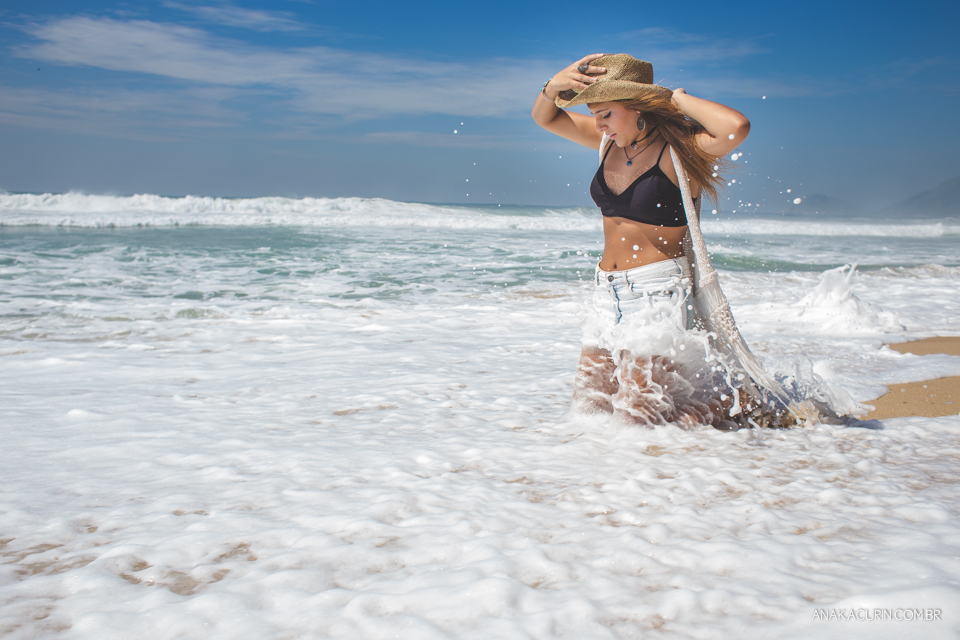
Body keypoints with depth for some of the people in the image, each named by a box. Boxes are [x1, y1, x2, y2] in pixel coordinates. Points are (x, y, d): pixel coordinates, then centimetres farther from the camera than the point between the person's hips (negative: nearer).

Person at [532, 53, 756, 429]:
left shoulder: (678, 149, -13)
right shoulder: (611, 141, 7)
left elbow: (737, 127, -33)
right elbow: (544, 118, 18)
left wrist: (674, 97, -17)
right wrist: (554, 87, -6)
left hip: (658, 293, -8)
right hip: (608, 293, 8)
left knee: (636, 420, -6)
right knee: (588, 408, 12)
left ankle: (735, 404, 16)